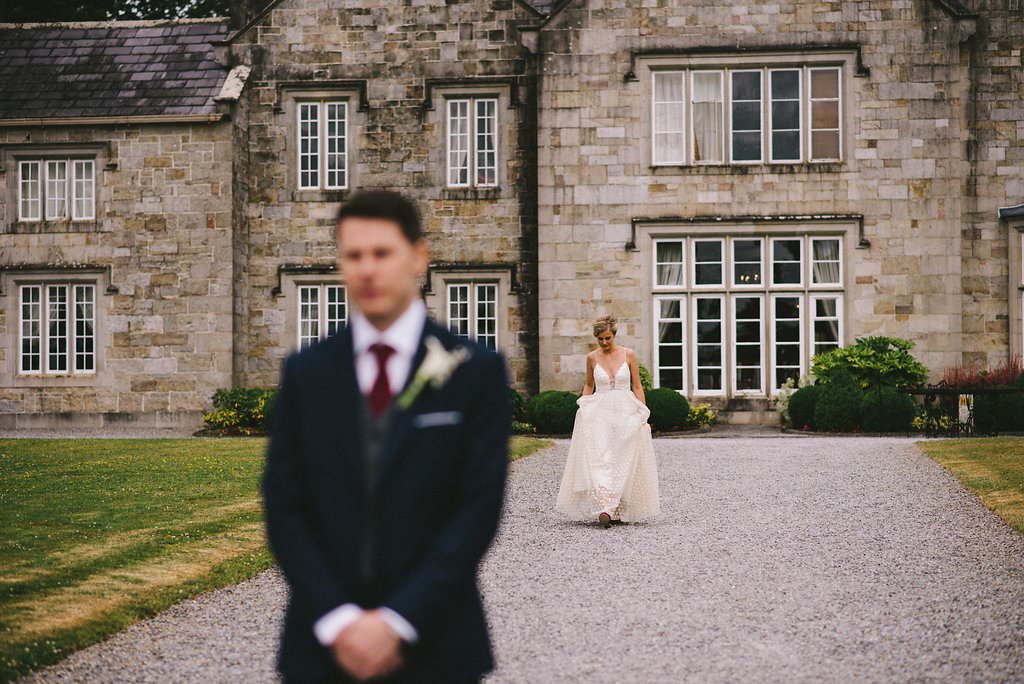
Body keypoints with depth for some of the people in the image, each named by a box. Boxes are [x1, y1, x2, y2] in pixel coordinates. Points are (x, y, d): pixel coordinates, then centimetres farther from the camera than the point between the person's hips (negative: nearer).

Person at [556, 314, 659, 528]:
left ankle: (620, 512, 7)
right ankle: (604, 508, -25)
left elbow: (637, 387, 7)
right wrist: (583, 407, 8)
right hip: (599, 413, 0)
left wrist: (643, 415, 2)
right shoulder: (592, 358, 6)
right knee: (598, 461, -16)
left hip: (625, 414, 0)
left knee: (623, 463, -3)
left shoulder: (628, 354, 3)